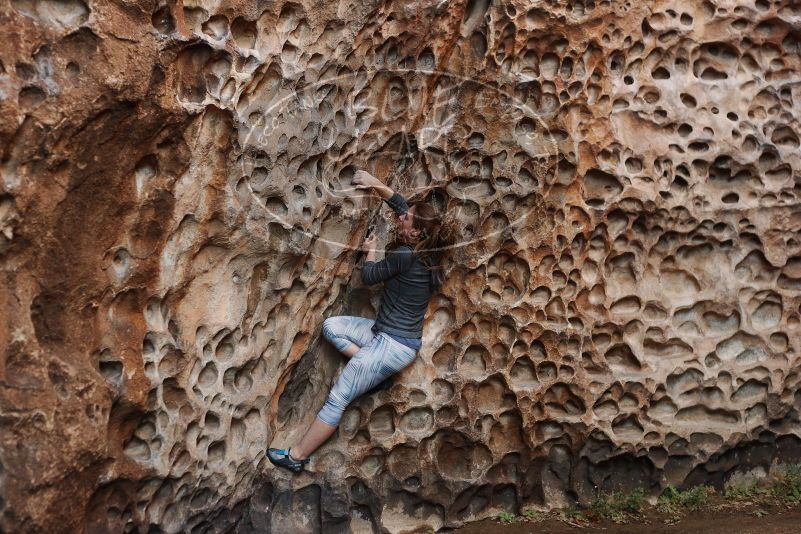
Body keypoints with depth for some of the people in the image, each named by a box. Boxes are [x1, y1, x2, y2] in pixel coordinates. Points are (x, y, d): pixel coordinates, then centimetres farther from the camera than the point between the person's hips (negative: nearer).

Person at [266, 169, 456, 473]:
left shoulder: (405, 256, -24)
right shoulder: (425, 248, 1)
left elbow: (368, 277, -8)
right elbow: (400, 203, 12)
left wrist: (370, 251, 9)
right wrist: (375, 184, 2)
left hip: (392, 345, -9)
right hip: (387, 333, 9)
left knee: (336, 399, -3)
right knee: (331, 326, 17)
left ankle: (297, 457, 6)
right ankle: (375, 372, 7)